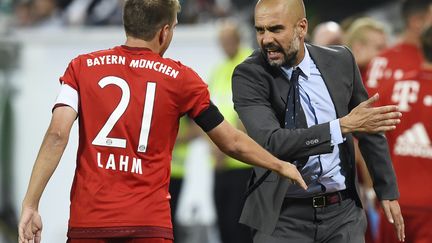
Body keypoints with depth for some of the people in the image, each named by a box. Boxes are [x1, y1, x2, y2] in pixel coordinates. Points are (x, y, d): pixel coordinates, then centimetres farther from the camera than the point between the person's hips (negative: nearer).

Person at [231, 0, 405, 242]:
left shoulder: (341, 61, 1)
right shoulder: (249, 75, -11)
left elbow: (369, 128, 13)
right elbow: (271, 142, -24)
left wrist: (388, 191, 15)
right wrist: (343, 126, -27)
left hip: (343, 213, 3)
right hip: (284, 216, -3)